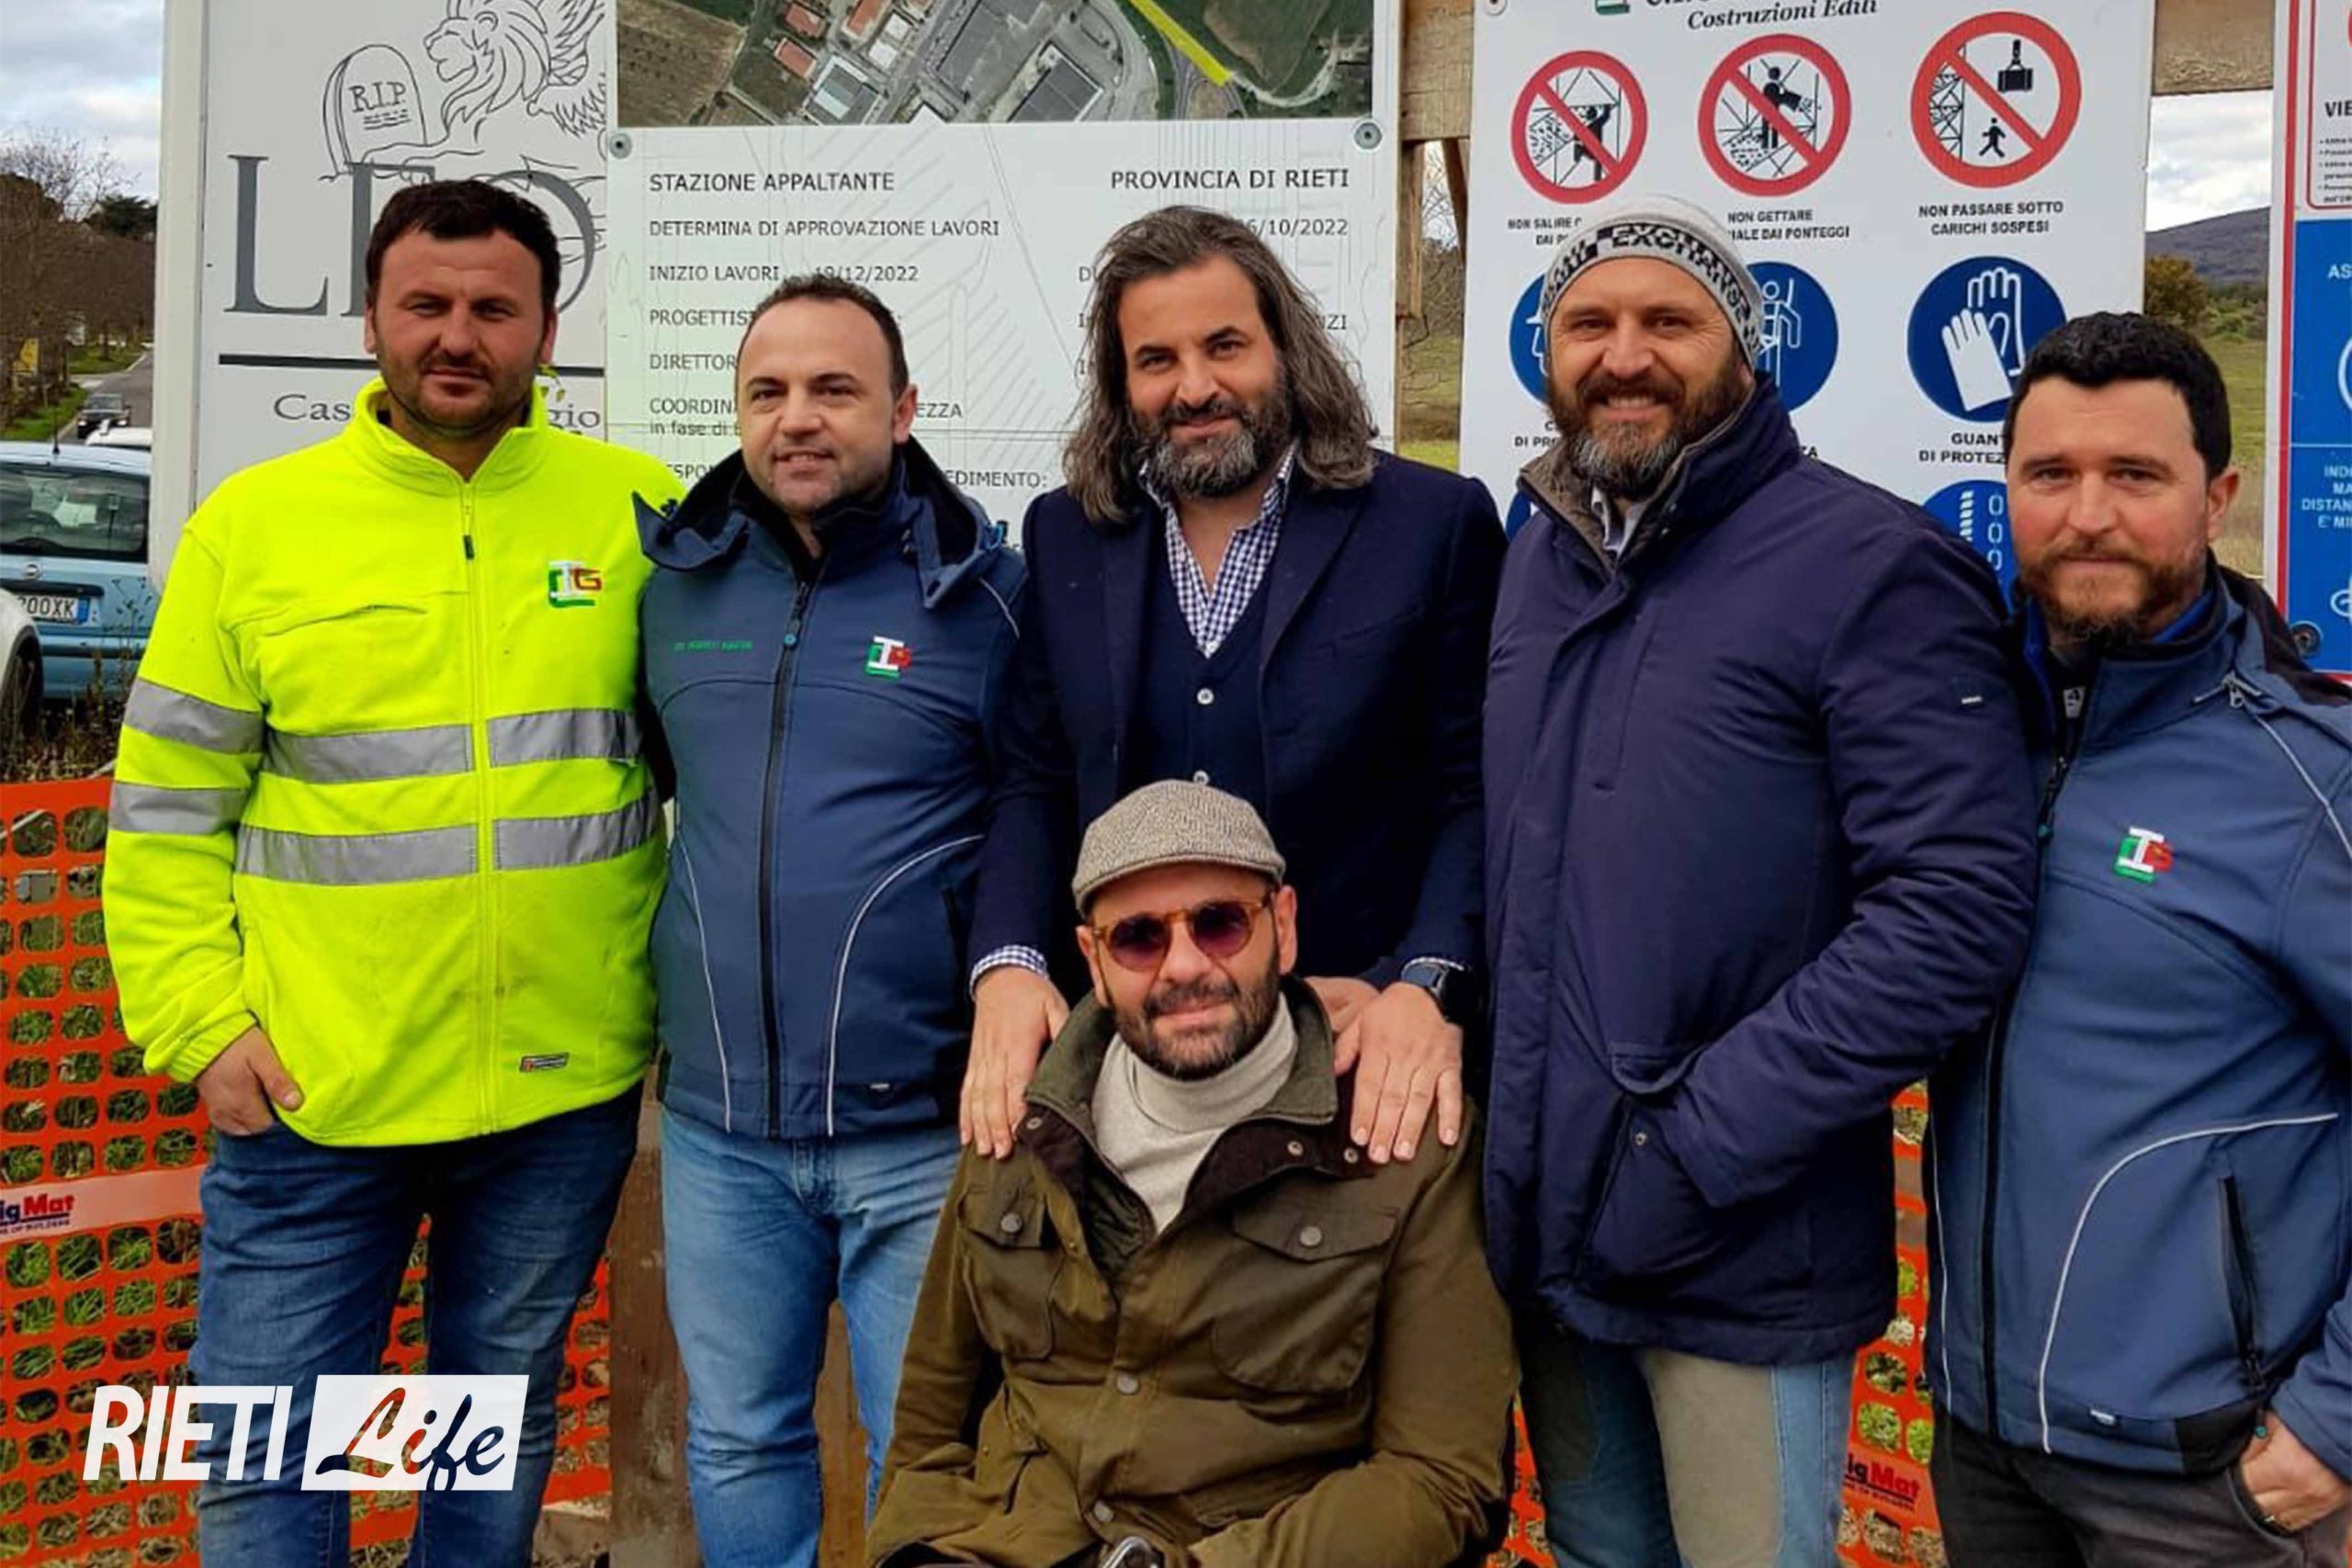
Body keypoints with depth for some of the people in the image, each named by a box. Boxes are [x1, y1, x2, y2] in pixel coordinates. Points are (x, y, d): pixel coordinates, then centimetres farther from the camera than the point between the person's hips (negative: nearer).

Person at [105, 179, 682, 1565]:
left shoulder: (636, 509, 0)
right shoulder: (253, 523, -1)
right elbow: (164, 810, 3)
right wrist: (202, 1024, -4)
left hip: (566, 1088, 1)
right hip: (313, 1092, 0)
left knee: (506, 1423, 19)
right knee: (269, 1455, 8)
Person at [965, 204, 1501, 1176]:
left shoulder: (1436, 524, -3)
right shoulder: (1067, 537, 8)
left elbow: (1476, 796, -6)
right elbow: (1033, 786, 7)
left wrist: (1430, 986, -20)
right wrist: (1008, 965, -8)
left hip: (1357, 1057, -2)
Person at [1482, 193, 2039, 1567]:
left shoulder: (1871, 567, -12)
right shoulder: (1538, 555, 8)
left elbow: (1958, 914, -19)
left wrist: (1695, 1150, -20)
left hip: (1744, 1257, -6)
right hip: (1538, 1223, 6)